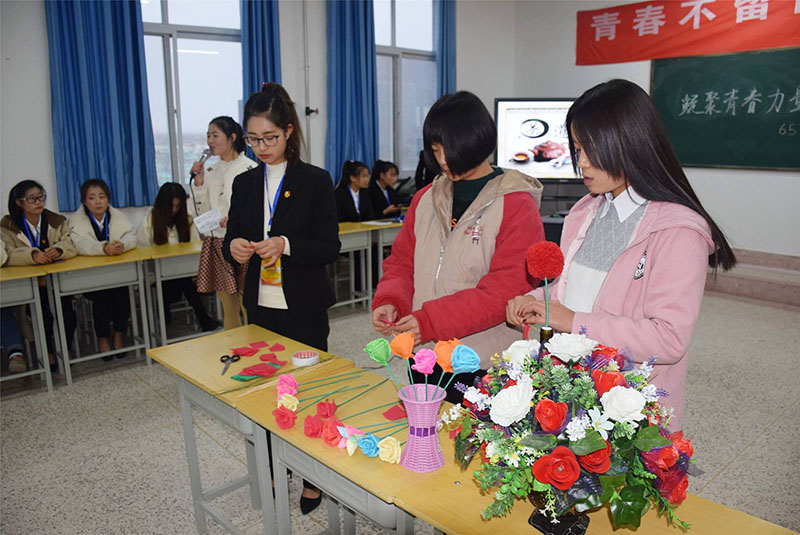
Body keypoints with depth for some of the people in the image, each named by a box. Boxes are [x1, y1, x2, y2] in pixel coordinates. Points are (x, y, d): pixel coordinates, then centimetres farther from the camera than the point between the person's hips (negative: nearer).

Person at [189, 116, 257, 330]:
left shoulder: (250, 168, -7)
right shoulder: (210, 171, 10)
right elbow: (201, 212, 11)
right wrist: (199, 182, 0)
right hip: (216, 244, 6)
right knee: (228, 310, 14)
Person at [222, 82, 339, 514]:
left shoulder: (316, 181, -7)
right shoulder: (245, 183, 7)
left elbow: (329, 248, -11)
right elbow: (230, 240, 9)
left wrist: (286, 245, -27)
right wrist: (234, 247, -15)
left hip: (304, 308, -4)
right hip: (261, 306, 4)